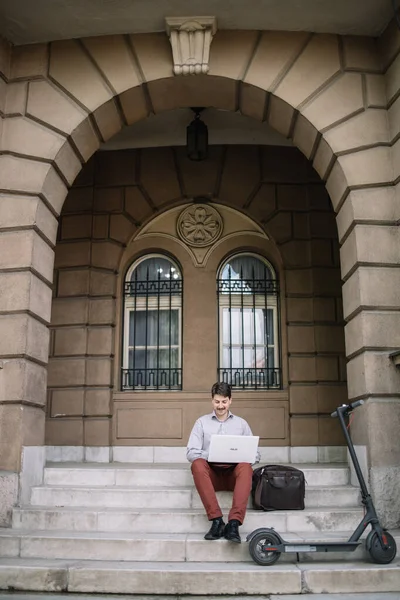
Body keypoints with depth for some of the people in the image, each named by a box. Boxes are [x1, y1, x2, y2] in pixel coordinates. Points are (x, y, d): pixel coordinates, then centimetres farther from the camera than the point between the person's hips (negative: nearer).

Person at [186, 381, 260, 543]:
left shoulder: (241, 423, 17)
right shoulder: (202, 422, 13)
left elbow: (255, 454, 11)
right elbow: (191, 452, 3)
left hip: (233, 473, 0)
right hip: (211, 473, 0)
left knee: (245, 467, -33)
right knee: (197, 464, -33)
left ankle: (234, 523, -43)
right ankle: (216, 520, -37)